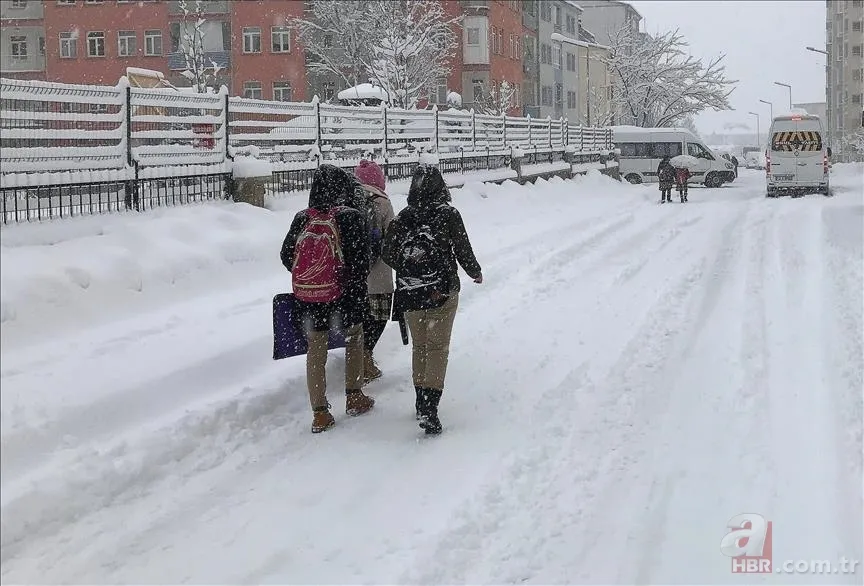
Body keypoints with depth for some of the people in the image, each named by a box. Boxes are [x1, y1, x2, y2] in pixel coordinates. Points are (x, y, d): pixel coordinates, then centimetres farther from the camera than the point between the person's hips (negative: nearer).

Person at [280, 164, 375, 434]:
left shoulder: (302, 218, -2)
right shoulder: (350, 217, -12)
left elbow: (286, 255, 5)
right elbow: (360, 261, -13)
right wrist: (357, 288, 3)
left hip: (307, 297, 2)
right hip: (343, 293, -2)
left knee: (316, 352, 9)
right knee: (354, 338, 22)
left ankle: (320, 413, 11)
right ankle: (354, 398, 27)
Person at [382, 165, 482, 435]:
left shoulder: (402, 217, -2)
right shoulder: (448, 215, -10)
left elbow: (388, 255, 3)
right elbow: (463, 251, -4)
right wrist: (475, 272, 15)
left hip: (410, 293, 3)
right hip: (442, 291, -3)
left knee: (419, 346, 18)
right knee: (438, 347, 1)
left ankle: (421, 402, 25)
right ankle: (429, 408, -10)